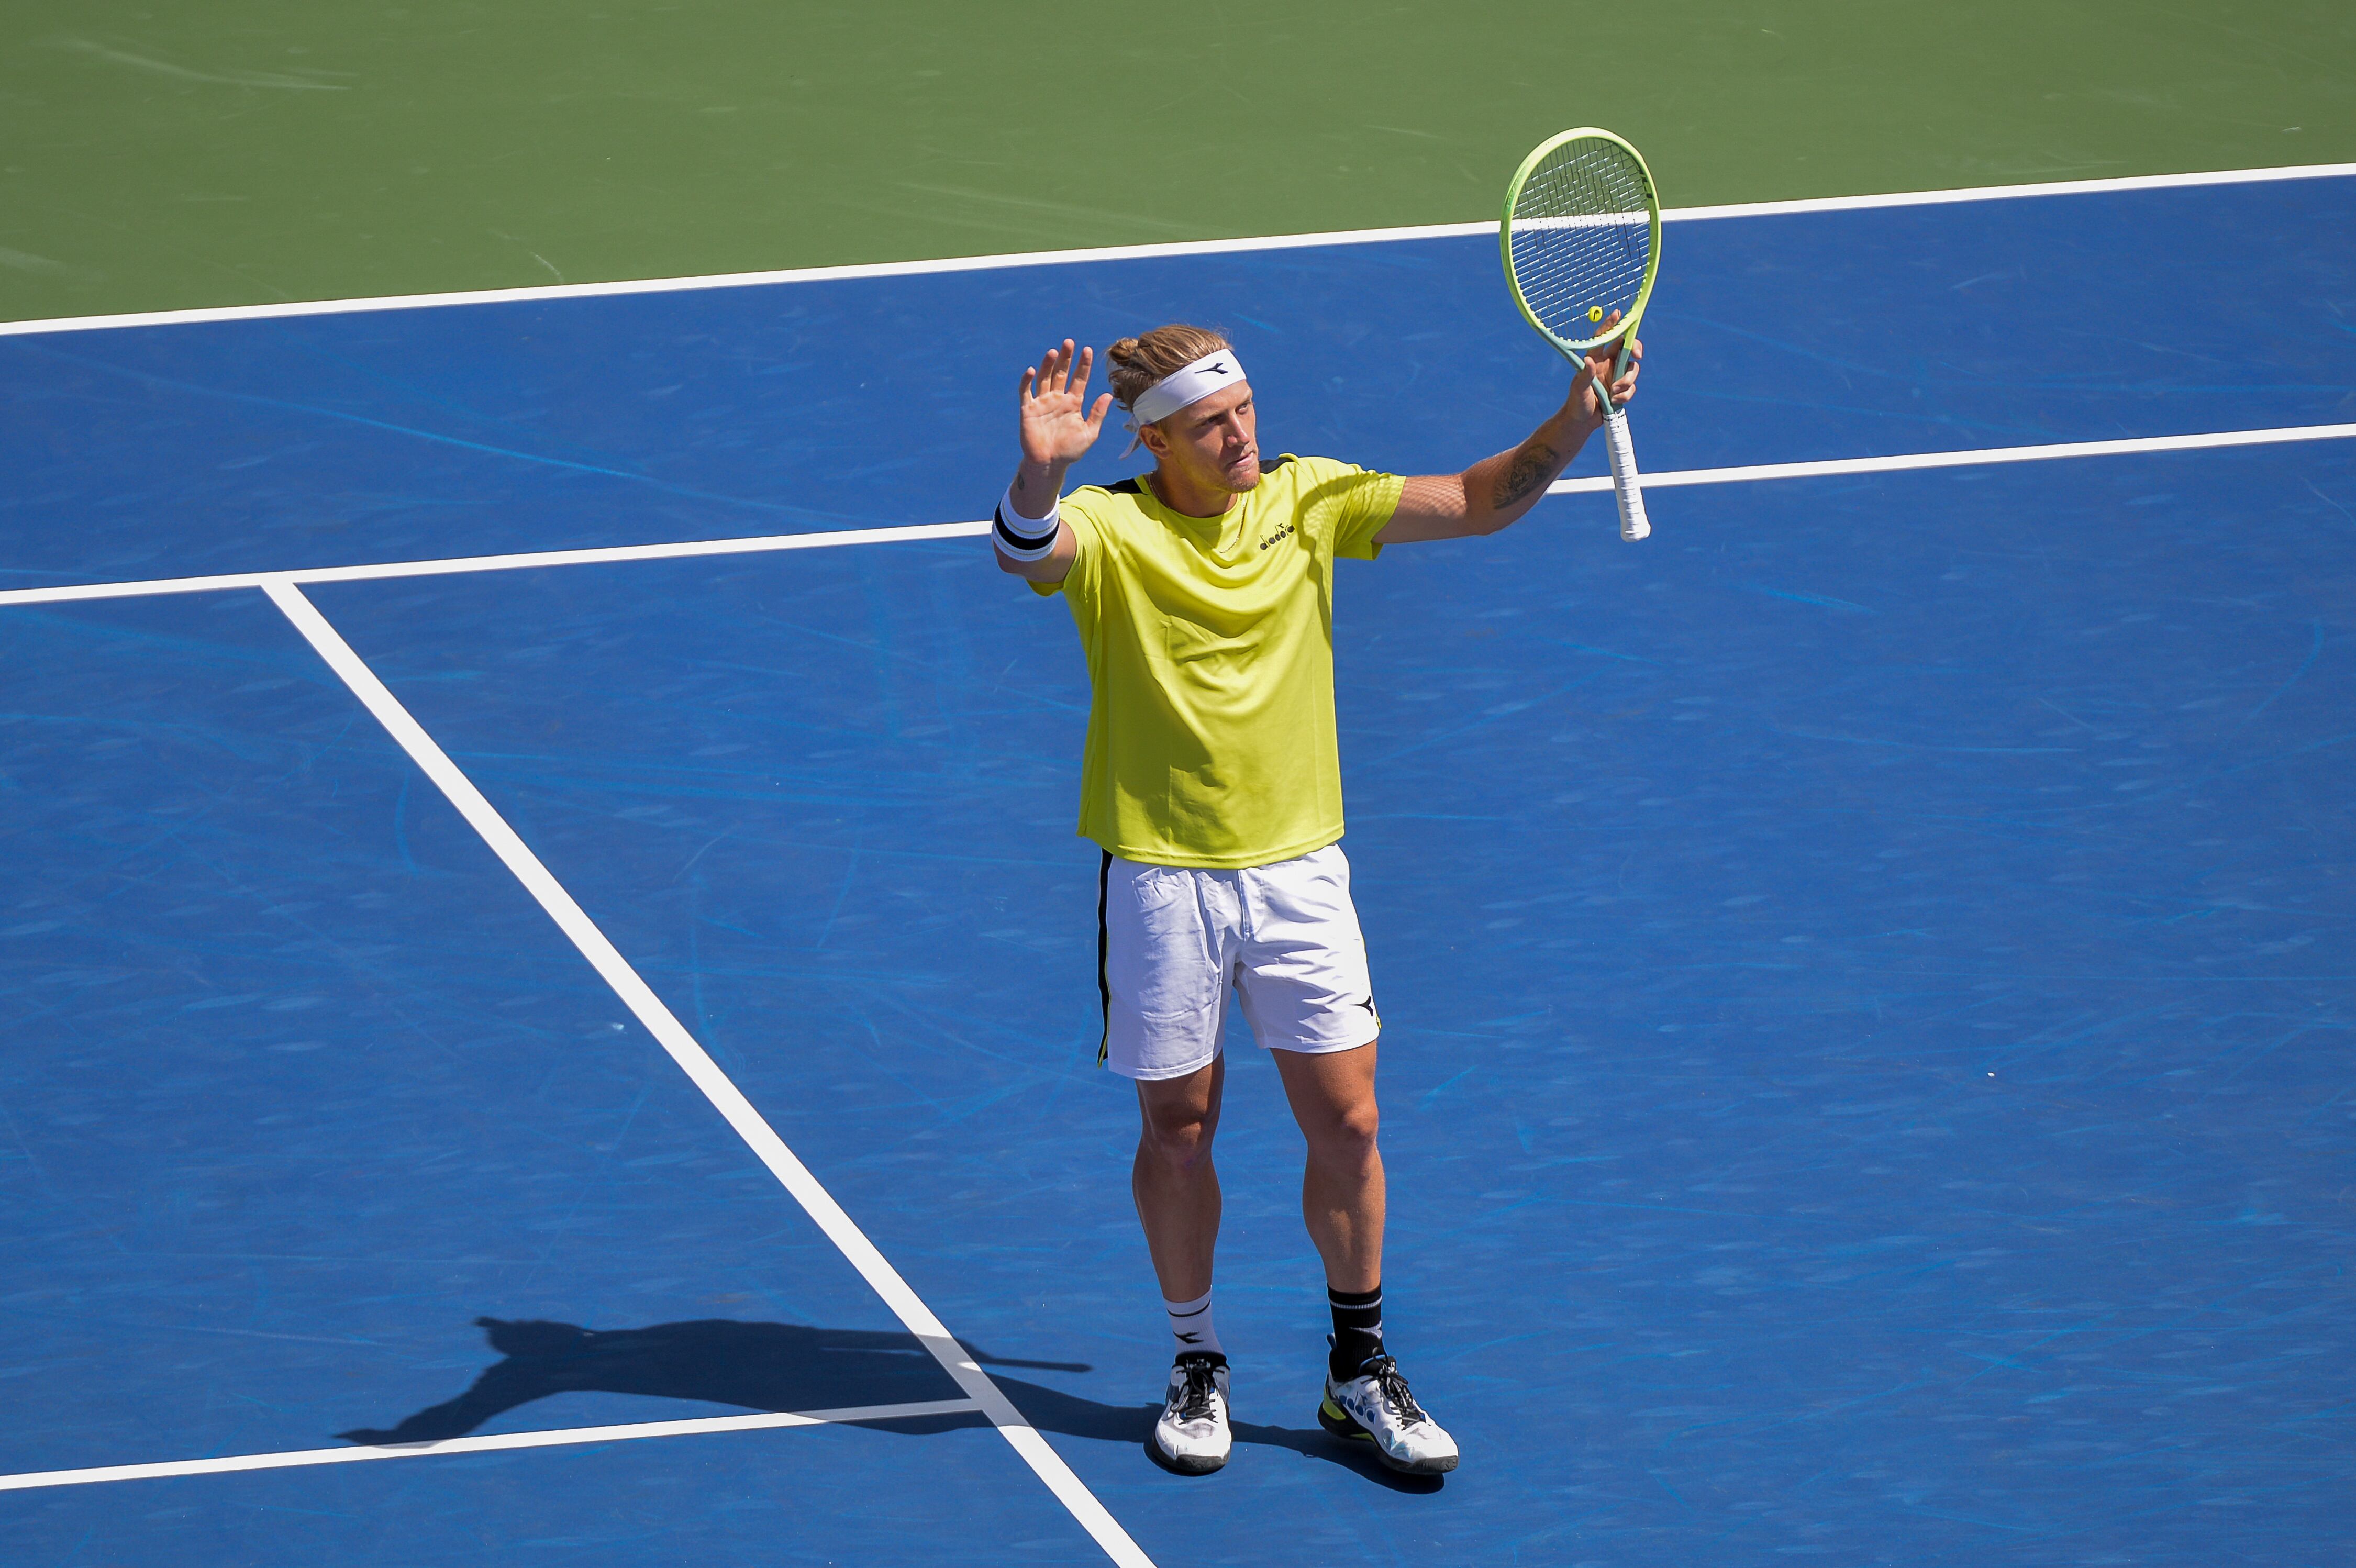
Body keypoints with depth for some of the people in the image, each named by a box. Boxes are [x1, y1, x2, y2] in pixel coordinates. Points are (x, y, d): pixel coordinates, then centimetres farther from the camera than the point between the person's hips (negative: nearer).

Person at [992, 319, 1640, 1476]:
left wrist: (1572, 424, -16)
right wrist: (1039, 471, -55)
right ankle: (1197, 1366, 26)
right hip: (1159, 874, -3)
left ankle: (1359, 1373, 17)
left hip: (1298, 866, 3)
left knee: (1345, 1122, 2)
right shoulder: (1108, 530, -10)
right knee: (1178, 1124, 7)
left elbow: (1479, 502, 1)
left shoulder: (1308, 499, 1)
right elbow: (1026, 551, -33)